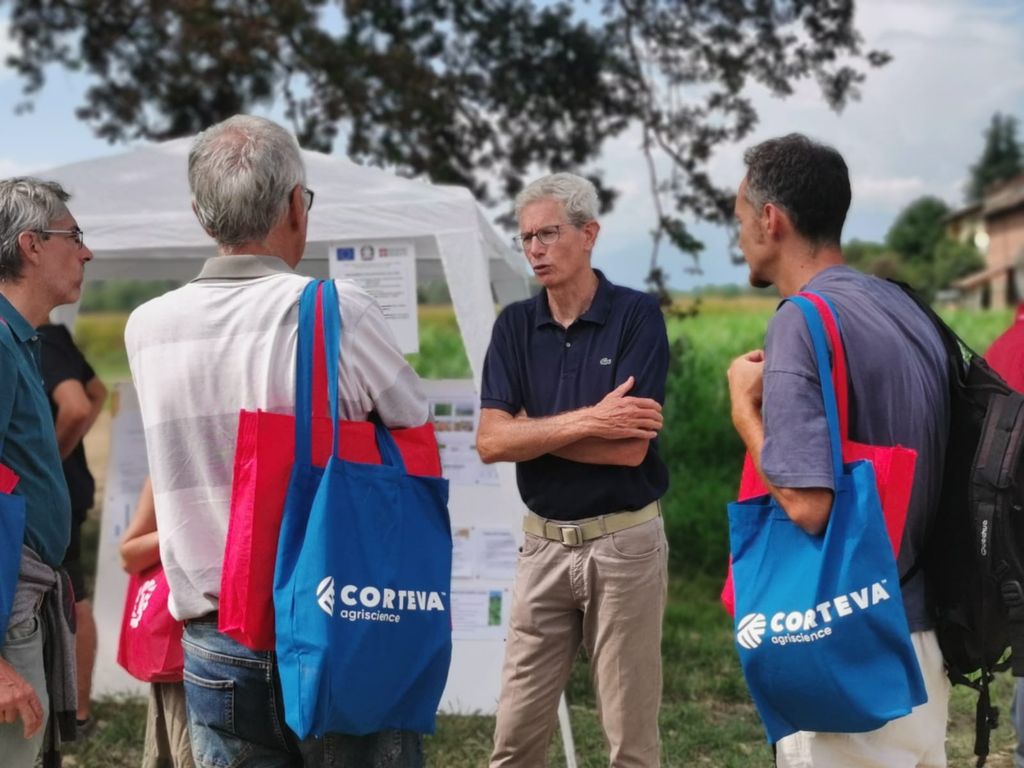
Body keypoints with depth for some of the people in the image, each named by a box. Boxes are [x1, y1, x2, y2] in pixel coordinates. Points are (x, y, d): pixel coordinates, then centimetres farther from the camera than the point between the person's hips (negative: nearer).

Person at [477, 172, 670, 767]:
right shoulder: (515, 325, 4)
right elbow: (491, 442, -8)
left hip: (624, 541, -4)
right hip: (544, 544, 4)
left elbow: (630, 447, -17)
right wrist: (587, 419, -18)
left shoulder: (638, 315, -8)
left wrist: (532, 430, -8)